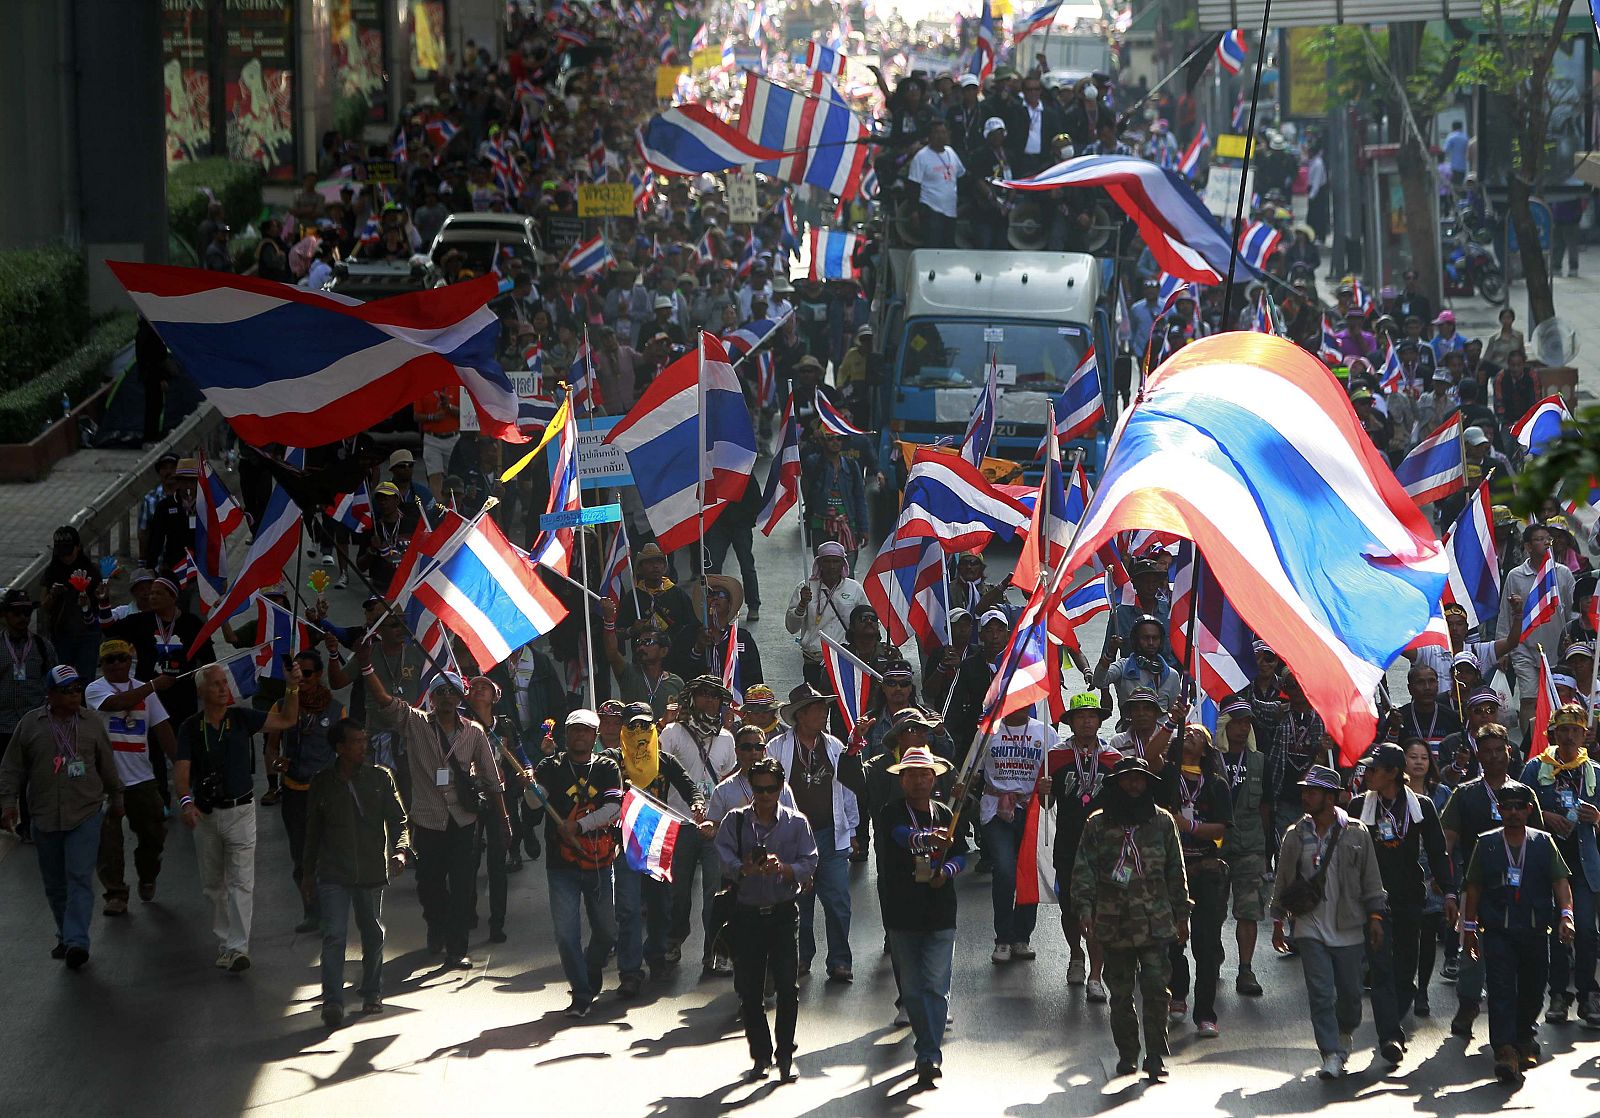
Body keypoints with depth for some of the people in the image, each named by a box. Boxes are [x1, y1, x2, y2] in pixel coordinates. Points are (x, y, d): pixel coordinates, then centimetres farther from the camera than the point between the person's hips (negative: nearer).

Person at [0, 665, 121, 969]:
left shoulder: (92, 724, 5)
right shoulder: (30, 724, 2)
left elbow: (107, 766, 15)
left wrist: (116, 799, 22)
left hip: (85, 816, -1)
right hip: (45, 817, 1)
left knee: (80, 878, -12)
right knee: (54, 884, 8)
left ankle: (76, 942, -18)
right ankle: (66, 937, 23)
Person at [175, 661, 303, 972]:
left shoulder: (241, 718, 0)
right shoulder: (191, 727, -2)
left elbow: (286, 720, 4)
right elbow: (182, 769, -12)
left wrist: (293, 688, -11)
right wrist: (186, 801, -31)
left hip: (240, 811, -2)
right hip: (204, 815, 2)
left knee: (241, 882, -10)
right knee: (213, 885, 11)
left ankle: (238, 948, -15)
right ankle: (223, 942, 25)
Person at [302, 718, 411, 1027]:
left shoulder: (380, 778, 2)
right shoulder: (322, 783, 2)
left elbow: (398, 819, 1)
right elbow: (312, 830, 11)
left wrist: (401, 850, -17)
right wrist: (308, 872, 14)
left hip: (372, 871, 2)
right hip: (333, 873, -2)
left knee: (373, 934, 12)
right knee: (334, 935, -12)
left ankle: (372, 993, 30)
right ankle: (332, 1000, -16)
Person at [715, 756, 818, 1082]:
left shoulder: (796, 823, 4)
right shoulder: (735, 821, 4)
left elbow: (809, 865, -4)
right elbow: (725, 858, -10)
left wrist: (783, 868, -23)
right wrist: (745, 869, -30)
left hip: (783, 912, -1)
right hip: (746, 914, 1)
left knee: (787, 986, -9)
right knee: (748, 988, 3)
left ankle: (785, 1055, 1)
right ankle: (760, 1053, 16)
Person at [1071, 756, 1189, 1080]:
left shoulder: (1162, 822, 7)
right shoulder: (1098, 824, 4)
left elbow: (1175, 872, 11)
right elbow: (1084, 869, 0)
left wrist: (1181, 915, 11)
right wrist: (1084, 907, -13)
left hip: (1155, 922, -1)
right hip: (1113, 921, 1)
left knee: (1155, 987, -10)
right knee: (1120, 992, 7)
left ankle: (1156, 1056, -6)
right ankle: (1127, 1053, 19)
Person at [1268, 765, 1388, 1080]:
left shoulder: (1356, 834, 0)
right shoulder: (1295, 836, 4)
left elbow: (1371, 880, 6)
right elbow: (1282, 882, 12)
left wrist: (1374, 915, 2)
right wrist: (1278, 923, 13)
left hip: (1348, 927, 0)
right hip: (1310, 928, 0)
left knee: (1350, 992, 6)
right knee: (1321, 993, -8)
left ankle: (1344, 1033, 35)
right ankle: (1331, 1056, -7)